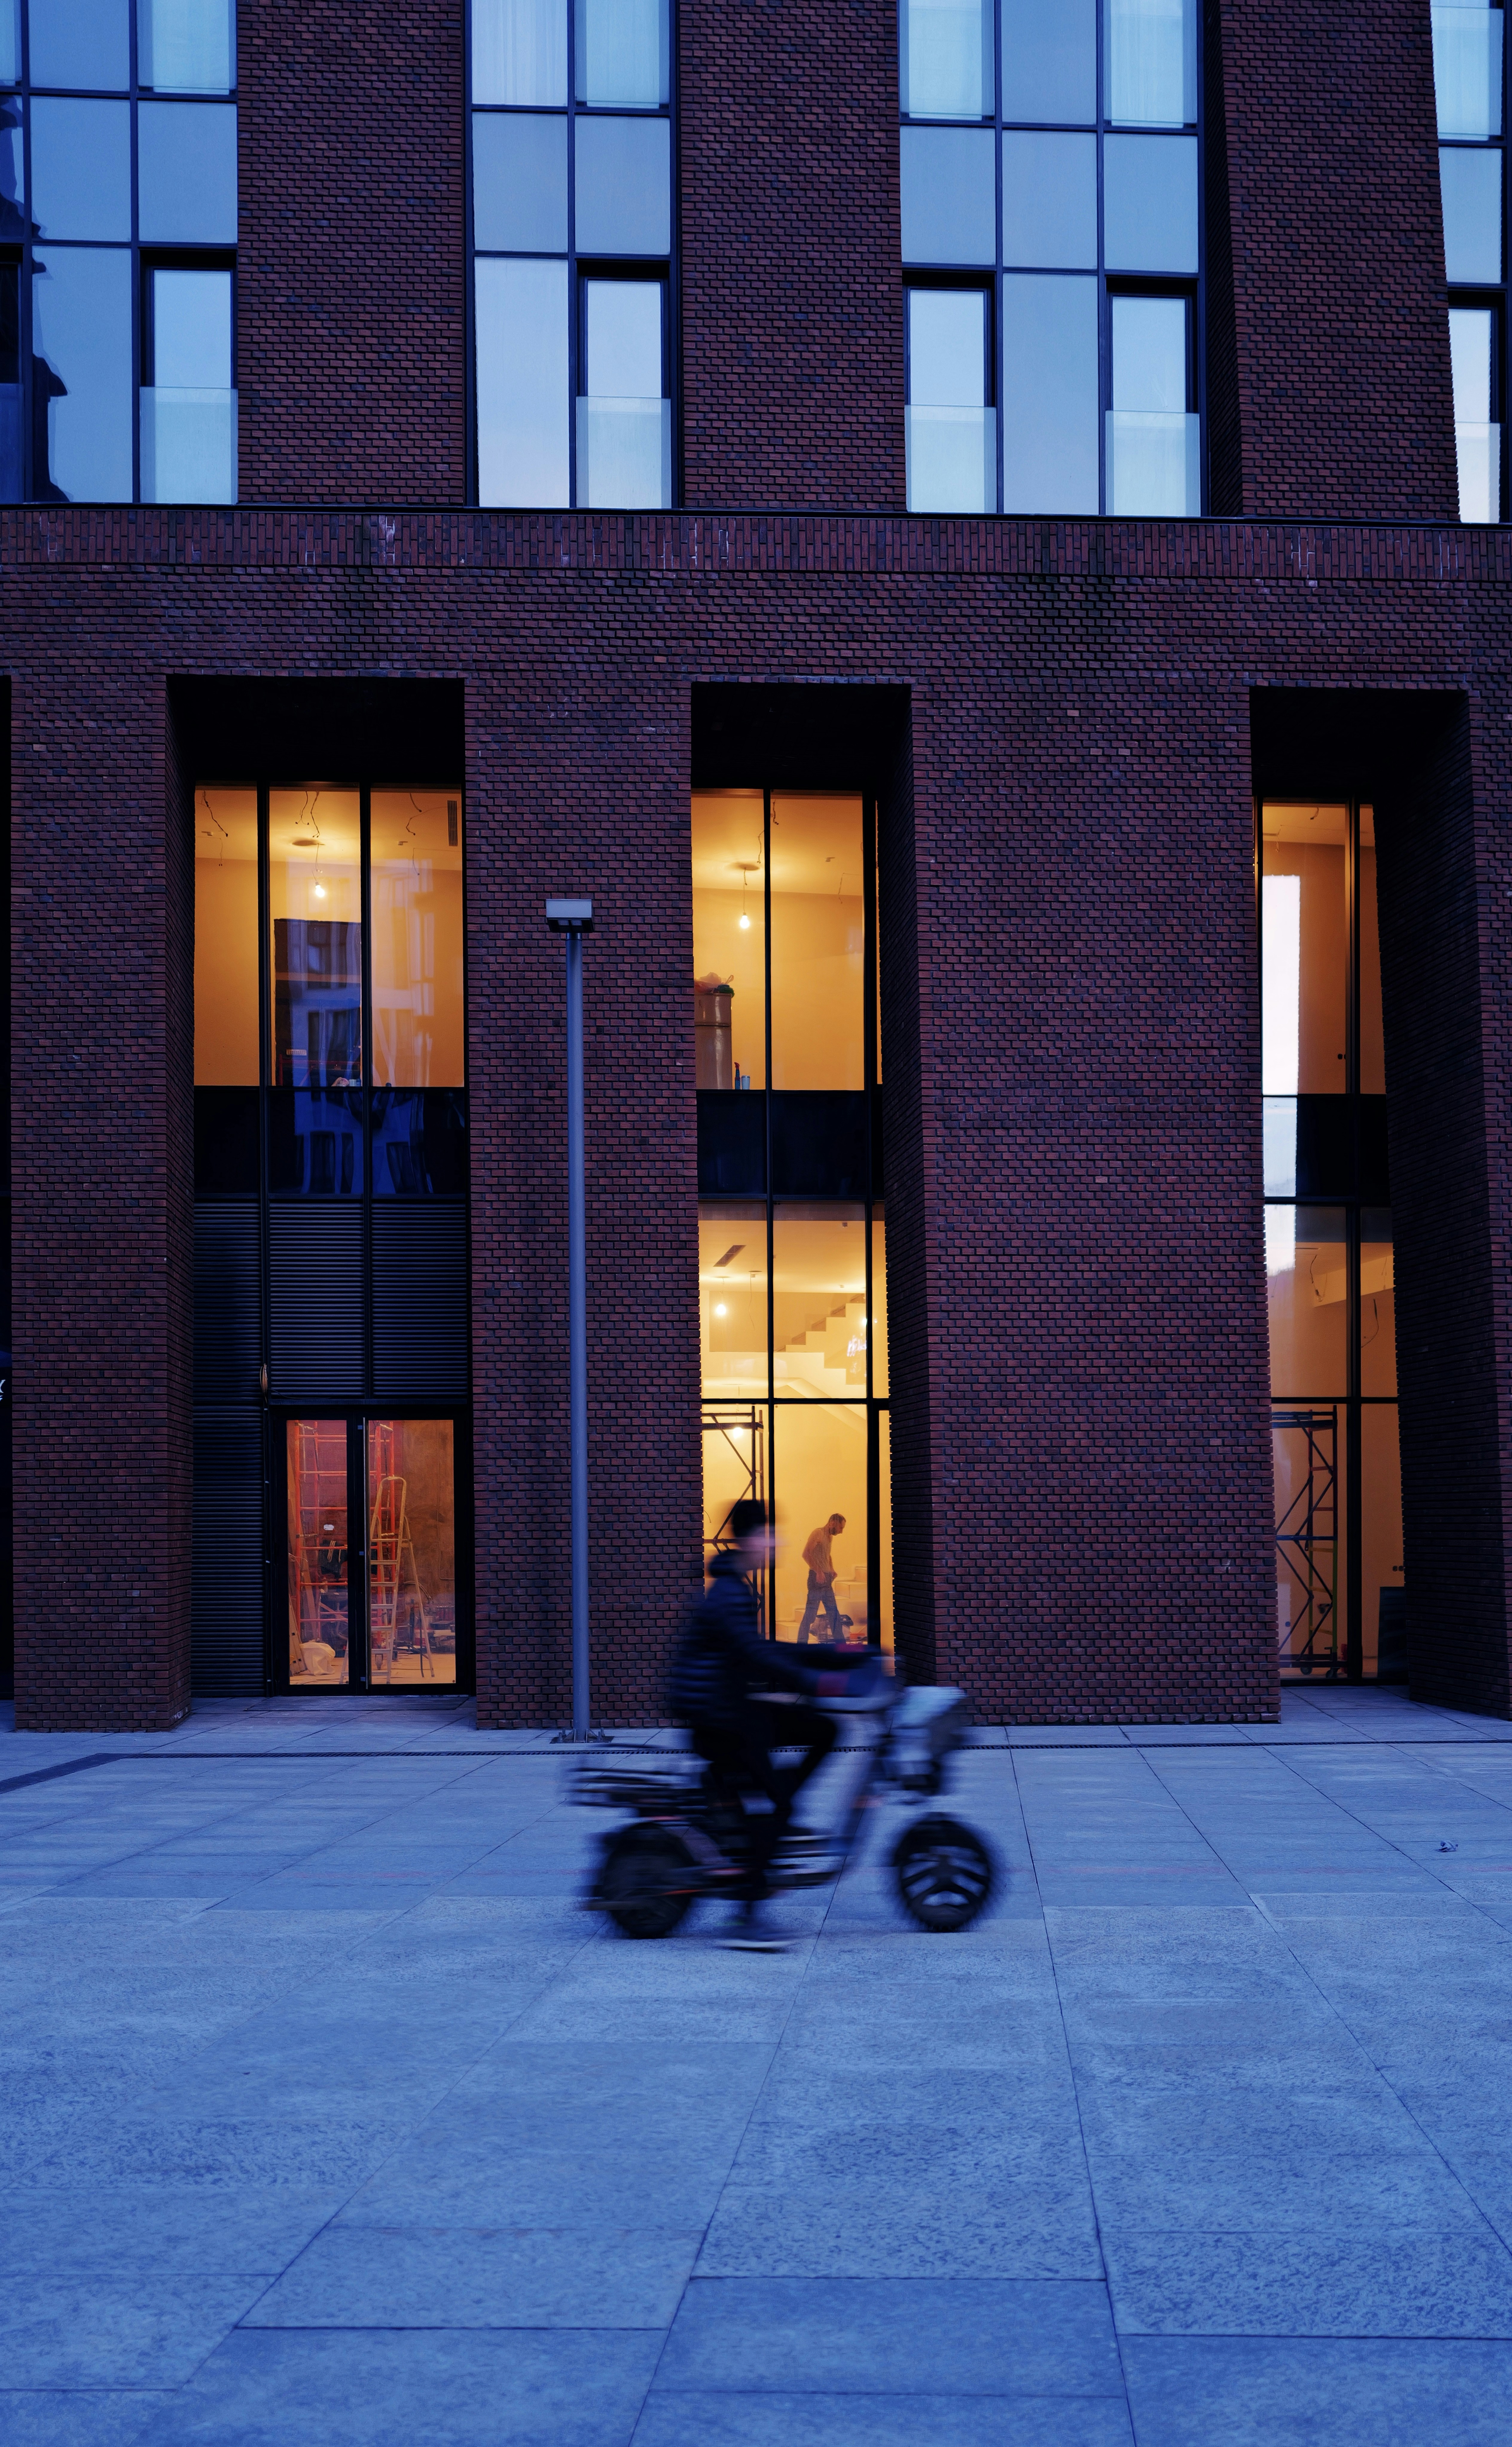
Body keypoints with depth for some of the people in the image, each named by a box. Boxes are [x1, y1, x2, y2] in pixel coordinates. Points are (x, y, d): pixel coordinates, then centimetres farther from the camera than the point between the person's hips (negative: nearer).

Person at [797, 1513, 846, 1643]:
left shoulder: (830, 1537, 18)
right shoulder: (818, 1533, -10)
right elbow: (806, 1554, -20)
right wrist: (819, 1571, -25)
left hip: (827, 1580, 9)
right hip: (817, 1578, -9)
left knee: (834, 1614, 13)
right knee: (810, 1614, -9)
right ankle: (801, 1646, -7)